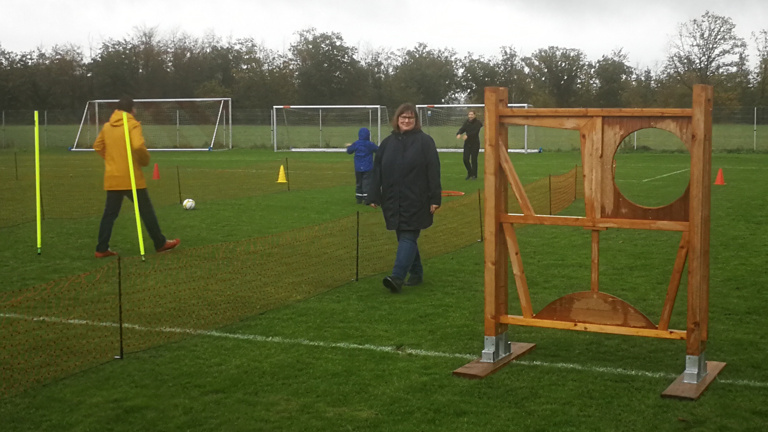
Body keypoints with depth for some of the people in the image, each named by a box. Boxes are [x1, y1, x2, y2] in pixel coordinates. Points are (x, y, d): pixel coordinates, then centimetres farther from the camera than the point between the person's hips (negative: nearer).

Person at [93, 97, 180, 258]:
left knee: (110, 213, 9)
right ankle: (161, 243, 13)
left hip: (112, 178, 5)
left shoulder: (107, 126, 10)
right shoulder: (132, 124, -9)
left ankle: (102, 249, 5)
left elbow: (98, 146, 16)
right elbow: (138, 146, -23)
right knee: (146, 211, 5)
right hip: (131, 177, -5)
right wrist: (145, 160, -6)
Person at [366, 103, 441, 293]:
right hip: (393, 202, 5)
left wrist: (435, 199, -11)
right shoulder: (387, 143, 10)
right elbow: (377, 172, 11)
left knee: (408, 237, -9)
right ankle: (416, 273, 23)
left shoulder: (425, 141, -3)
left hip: (416, 201, -5)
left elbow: (433, 172, -7)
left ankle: (397, 277, -17)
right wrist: (373, 197, 6)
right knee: (404, 238, 11)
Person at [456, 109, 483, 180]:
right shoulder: (466, 122, 5)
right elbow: (462, 129, -7)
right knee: (465, 159, 1)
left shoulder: (478, 123, -9)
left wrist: (467, 135, -37)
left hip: (475, 144, -4)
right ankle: (469, 173, 23)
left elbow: (475, 132, -23)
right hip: (467, 143, 4)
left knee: (474, 160, -3)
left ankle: (474, 175, 10)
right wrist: (459, 134, -30)